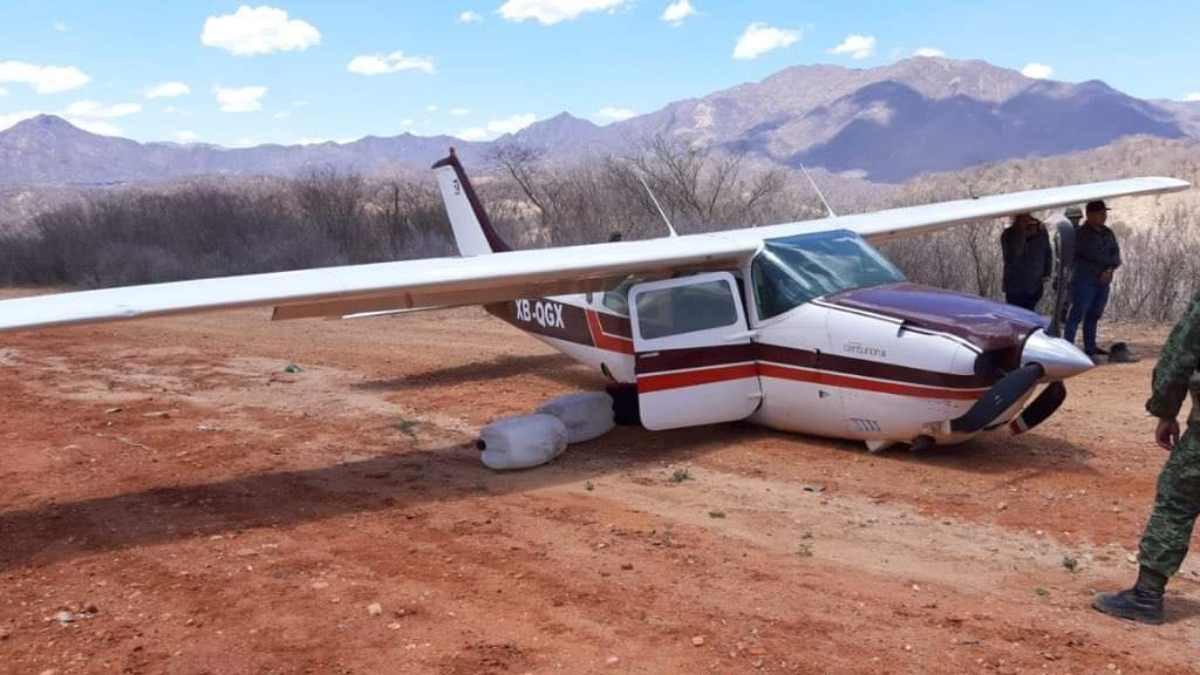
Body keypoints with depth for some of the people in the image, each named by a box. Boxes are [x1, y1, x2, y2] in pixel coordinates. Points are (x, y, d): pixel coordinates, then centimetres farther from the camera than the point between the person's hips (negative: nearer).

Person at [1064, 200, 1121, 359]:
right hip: (1084, 282, -6)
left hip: (1103, 283, 6)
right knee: (1077, 316, -8)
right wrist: (1111, 260, -2)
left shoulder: (1108, 233, 13)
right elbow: (1094, 256, -17)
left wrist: (1109, 270, -13)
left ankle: (1090, 350, 14)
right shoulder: (1082, 234, -8)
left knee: (1093, 317, 9)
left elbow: (1116, 257, 6)